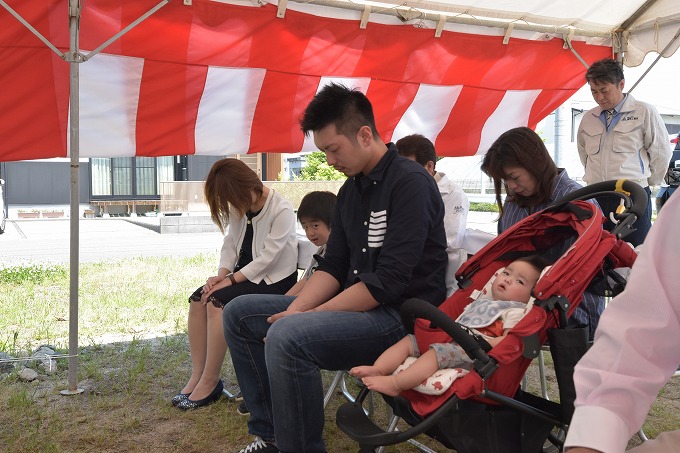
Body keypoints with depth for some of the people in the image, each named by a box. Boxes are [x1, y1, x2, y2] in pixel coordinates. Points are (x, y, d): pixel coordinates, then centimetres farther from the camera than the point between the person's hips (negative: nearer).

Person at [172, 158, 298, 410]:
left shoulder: (282, 210, -17)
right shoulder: (240, 208, 6)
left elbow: (267, 258, -20)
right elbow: (230, 243, 7)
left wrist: (230, 280, -21)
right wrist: (222, 274, -11)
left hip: (274, 279, -7)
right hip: (246, 274, 8)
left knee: (217, 302, -26)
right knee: (197, 299, -14)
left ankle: (210, 382, -17)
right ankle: (197, 375, -11)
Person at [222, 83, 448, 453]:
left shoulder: (410, 183, -15)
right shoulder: (350, 190, 12)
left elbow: (389, 281, -23)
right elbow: (332, 267, 10)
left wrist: (310, 315, -20)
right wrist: (295, 310, -7)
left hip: (401, 314, -9)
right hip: (355, 305, 9)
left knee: (287, 337, -33)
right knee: (239, 314, 7)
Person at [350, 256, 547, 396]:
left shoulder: (515, 311, 3)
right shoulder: (482, 301, 29)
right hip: (450, 341, 9)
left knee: (438, 351, -34)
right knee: (410, 340, 0)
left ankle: (395, 383, -43)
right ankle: (378, 369, -18)